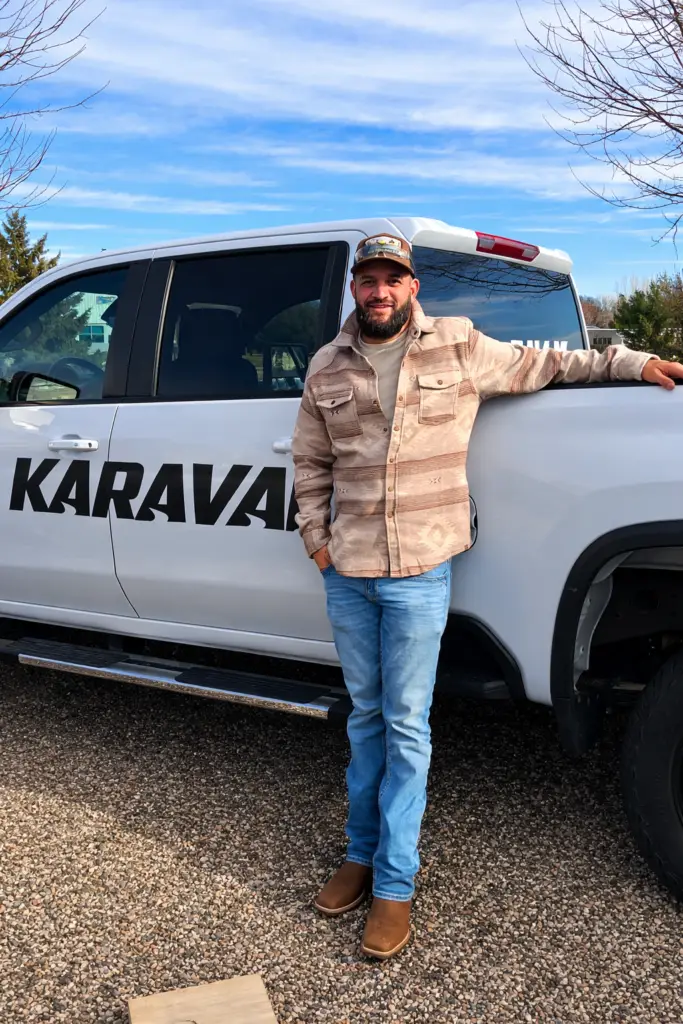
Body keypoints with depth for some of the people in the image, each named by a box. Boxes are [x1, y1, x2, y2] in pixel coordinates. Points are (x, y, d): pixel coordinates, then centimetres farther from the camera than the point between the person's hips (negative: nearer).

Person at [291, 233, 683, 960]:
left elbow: (539, 366, 12)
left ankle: (395, 887, 14)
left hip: (418, 574, -3)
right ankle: (362, 853, 32)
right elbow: (309, 464, 14)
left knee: (406, 727, 2)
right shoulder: (327, 369, 5)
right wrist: (316, 539, 6)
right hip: (346, 574, 3)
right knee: (366, 716, 16)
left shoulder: (459, 347, -1)